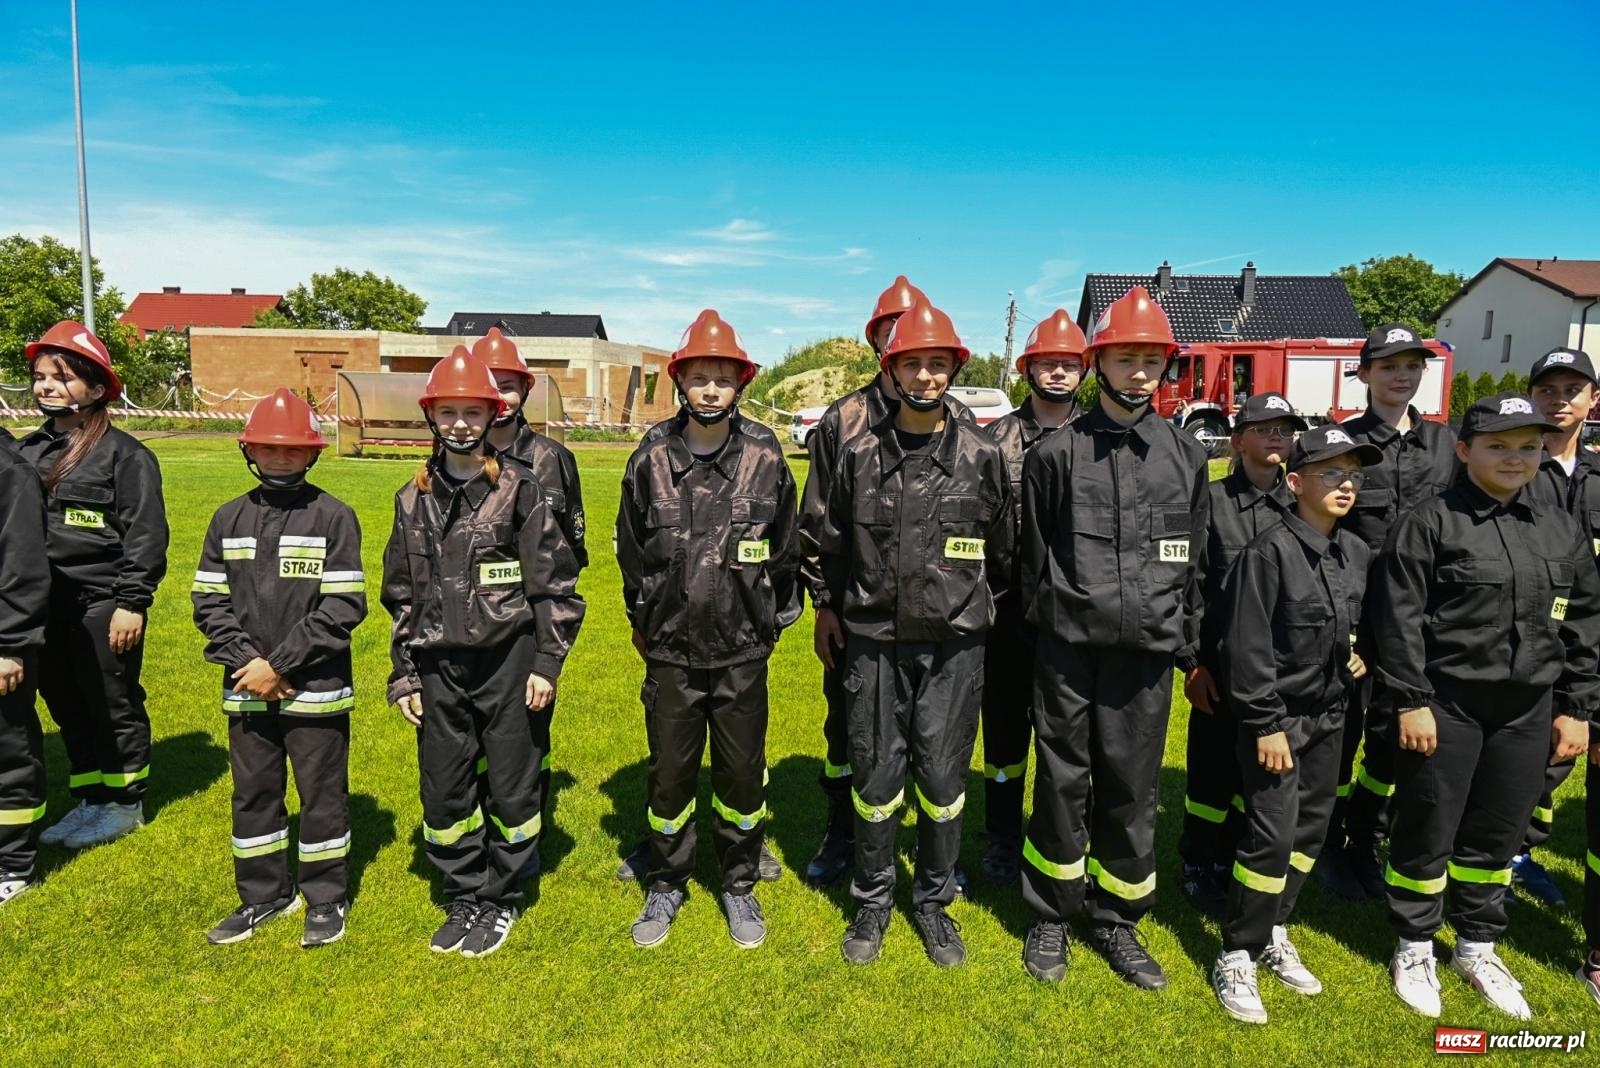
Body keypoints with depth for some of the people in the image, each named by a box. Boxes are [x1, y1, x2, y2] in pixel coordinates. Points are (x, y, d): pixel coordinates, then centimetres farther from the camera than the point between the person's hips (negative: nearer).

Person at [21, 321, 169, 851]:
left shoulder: (124, 454, -10)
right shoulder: (28, 450, 10)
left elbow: (145, 535, -13)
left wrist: (131, 602, -16)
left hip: (102, 604, -7)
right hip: (44, 606, 7)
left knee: (114, 706, 5)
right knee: (67, 706, 15)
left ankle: (126, 804, 20)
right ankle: (89, 801, 30)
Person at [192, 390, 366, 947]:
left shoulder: (334, 516, -7)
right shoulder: (229, 518, 7)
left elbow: (344, 607, -12)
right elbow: (209, 599, 5)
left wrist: (280, 664, -13)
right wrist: (247, 661, -9)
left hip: (316, 688, -4)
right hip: (247, 689, 5)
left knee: (322, 794, 6)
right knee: (253, 793, 15)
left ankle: (326, 899, 24)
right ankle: (264, 895, 33)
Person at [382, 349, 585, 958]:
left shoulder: (519, 490, -5)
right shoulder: (414, 499, 7)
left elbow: (556, 584, -5)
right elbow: (402, 596, 12)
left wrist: (546, 664, -8)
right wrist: (404, 675, 9)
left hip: (509, 662, -4)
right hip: (440, 666, 4)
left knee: (512, 789, 7)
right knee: (443, 792, 11)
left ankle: (501, 900, 26)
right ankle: (463, 899, 30)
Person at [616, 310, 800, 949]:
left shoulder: (766, 464, -4)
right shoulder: (650, 465, -3)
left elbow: (786, 554, 5)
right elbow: (631, 554, 9)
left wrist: (773, 624, 9)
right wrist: (642, 623, 14)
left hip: (742, 656, 0)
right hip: (671, 655, 1)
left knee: (742, 776, 11)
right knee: (669, 776, 12)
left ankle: (740, 889, 32)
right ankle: (666, 888, 34)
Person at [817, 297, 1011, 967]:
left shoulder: (982, 455, -2)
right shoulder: (860, 454, -1)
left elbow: (1002, 552, 8)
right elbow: (832, 547, 10)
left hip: (954, 647, 0)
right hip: (875, 643, 0)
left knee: (943, 780, 10)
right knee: (875, 779, 9)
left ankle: (934, 903, 31)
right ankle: (872, 902, 29)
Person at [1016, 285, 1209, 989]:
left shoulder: (1186, 455, 7)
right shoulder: (1057, 453, -1)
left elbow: (1195, 559, 10)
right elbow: (1034, 554, 3)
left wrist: (1191, 645, 8)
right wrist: (1045, 627, 4)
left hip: (1147, 649, 2)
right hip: (1069, 645, -2)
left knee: (1132, 788, 11)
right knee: (1062, 782, 8)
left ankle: (1116, 920, 30)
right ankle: (1051, 918, 25)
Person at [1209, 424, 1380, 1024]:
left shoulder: (1356, 552, 5)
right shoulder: (1270, 551, -18)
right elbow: (1248, 646, -20)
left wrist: (1360, 654, 4)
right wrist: (1266, 723, -19)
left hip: (1329, 716, 7)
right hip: (1275, 717, -7)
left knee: (1312, 828, 14)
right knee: (1273, 836, -7)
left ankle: (1274, 933, 32)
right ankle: (1237, 957, 9)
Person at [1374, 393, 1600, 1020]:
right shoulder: (1428, 525, -8)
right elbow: (1398, 620, -11)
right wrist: (1411, 702, -14)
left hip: (1527, 711, 5)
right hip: (1444, 706, -5)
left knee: (1498, 834, 15)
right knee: (1427, 831, 6)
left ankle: (1477, 948, 33)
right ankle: (1413, 949, 23)